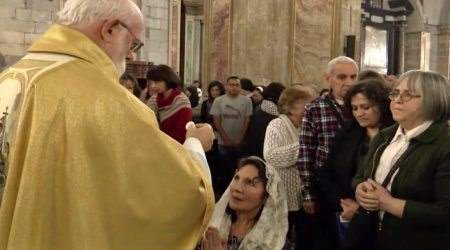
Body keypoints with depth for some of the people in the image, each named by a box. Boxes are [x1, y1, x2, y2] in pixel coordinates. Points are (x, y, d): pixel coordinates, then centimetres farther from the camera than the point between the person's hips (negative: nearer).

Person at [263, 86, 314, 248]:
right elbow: (270, 156, -28)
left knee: (302, 240, 17)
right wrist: (302, 147, -27)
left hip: (303, 197, 7)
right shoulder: (277, 125, -11)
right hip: (284, 198, -7)